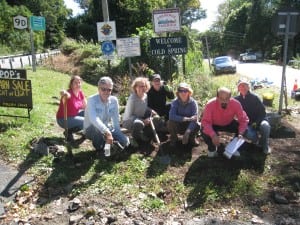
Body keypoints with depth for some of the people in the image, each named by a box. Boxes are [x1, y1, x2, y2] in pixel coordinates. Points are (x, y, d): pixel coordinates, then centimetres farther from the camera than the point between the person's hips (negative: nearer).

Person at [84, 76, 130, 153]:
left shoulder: (114, 100, -7)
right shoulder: (92, 99, -23)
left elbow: (116, 120, -3)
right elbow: (93, 119, -40)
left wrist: (118, 136, -12)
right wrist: (107, 132, -53)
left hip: (107, 129, 4)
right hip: (91, 129, -4)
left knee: (125, 142, -14)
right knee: (96, 127, -40)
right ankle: (99, 148, -9)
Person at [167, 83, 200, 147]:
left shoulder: (193, 102, -16)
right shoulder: (175, 102, -16)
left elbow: (195, 118, -26)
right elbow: (171, 116, -29)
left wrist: (187, 132, -39)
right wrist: (186, 119, -36)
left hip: (190, 126, 0)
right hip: (178, 126, 0)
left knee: (197, 125, -30)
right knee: (170, 123, -31)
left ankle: (192, 138, 3)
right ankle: (174, 138, 0)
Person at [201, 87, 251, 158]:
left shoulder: (236, 104, -28)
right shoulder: (210, 104, -33)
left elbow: (244, 120, -23)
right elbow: (205, 122, -34)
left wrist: (240, 133, -40)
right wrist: (213, 135, -50)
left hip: (229, 124, 2)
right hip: (214, 125, -2)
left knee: (244, 129, -21)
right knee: (205, 131, -31)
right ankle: (212, 149, 3)